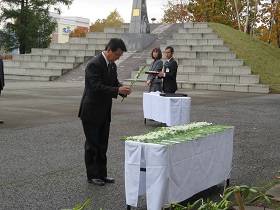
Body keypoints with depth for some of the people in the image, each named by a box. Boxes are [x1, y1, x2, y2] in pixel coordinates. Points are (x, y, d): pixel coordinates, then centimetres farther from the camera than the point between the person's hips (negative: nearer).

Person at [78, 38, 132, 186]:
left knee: (102, 145, 14)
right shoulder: (94, 64, -20)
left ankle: (101, 174, 23)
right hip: (91, 112, -8)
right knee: (92, 145, 2)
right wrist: (118, 90, -29)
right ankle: (92, 175, 12)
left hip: (104, 112, 8)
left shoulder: (112, 65, 8)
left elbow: (115, 83, 13)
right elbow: (97, 87, -26)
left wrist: (123, 89, -8)